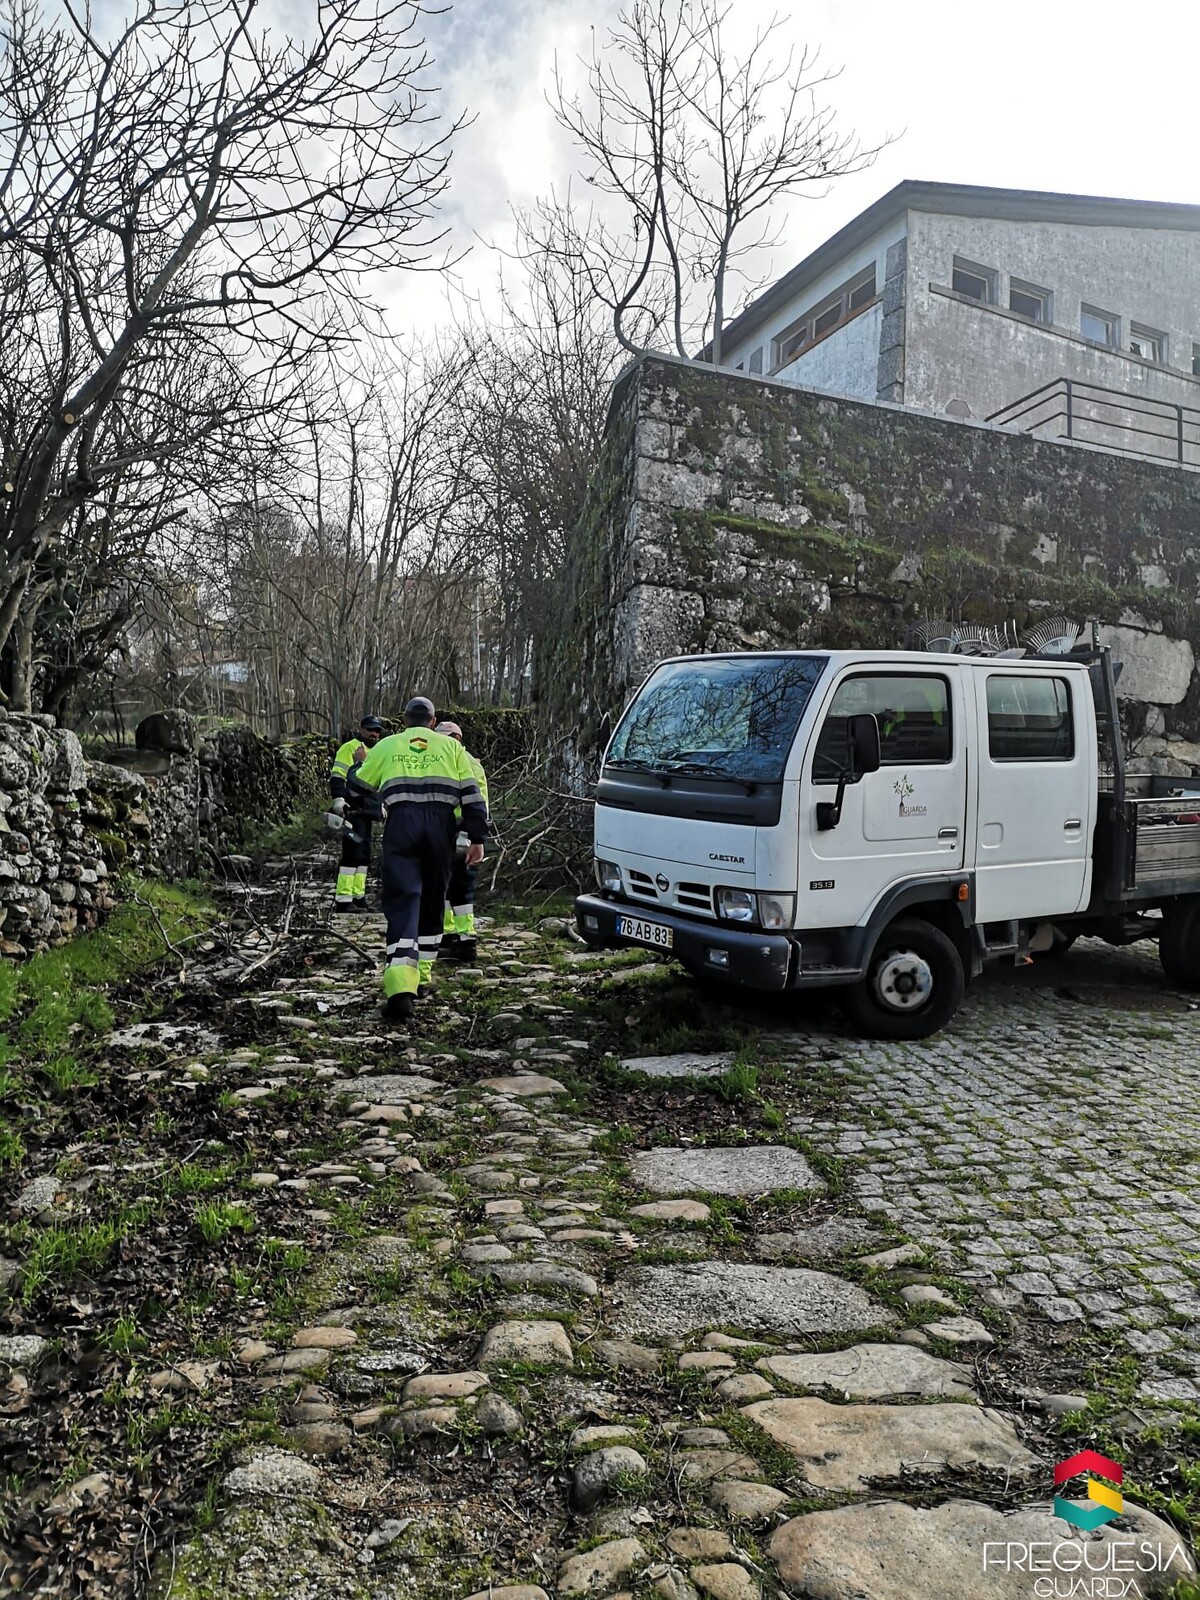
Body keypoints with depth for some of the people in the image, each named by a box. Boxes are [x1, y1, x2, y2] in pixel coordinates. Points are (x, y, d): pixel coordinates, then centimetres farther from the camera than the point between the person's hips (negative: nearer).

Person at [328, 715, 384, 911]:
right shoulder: (350, 748, -5)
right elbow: (337, 776, -15)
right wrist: (339, 799, -27)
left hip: (365, 810, 10)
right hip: (352, 809, -10)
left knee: (364, 854, 11)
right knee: (353, 853, -14)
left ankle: (357, 895, 18)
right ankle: (343, 899, -12)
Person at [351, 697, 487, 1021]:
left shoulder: (387, 746, 16)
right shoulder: (451, 747, 16)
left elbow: (359, 787, 26)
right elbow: (471, 795, 7)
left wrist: (362, 762, 48)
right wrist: (477, 839, 7)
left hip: (400, 824, -1)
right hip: (439, 826, 1)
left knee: (403, 901, -5)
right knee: (432, 901, 17)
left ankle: (400, 988, -19)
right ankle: (421, 974, 27)